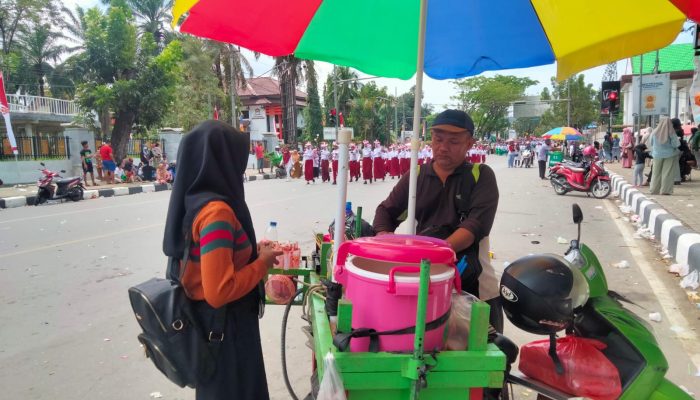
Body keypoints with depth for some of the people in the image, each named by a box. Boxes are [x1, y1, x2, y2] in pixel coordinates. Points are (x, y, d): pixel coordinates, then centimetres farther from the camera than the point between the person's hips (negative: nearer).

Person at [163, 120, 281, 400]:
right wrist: (262, 264, -16)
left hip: (208, 321, 9)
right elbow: (219, 291, -29)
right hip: (225, 326, -8)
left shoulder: (192, 201, 1)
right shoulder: (216, 212, -26)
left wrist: (251, 251, 7)